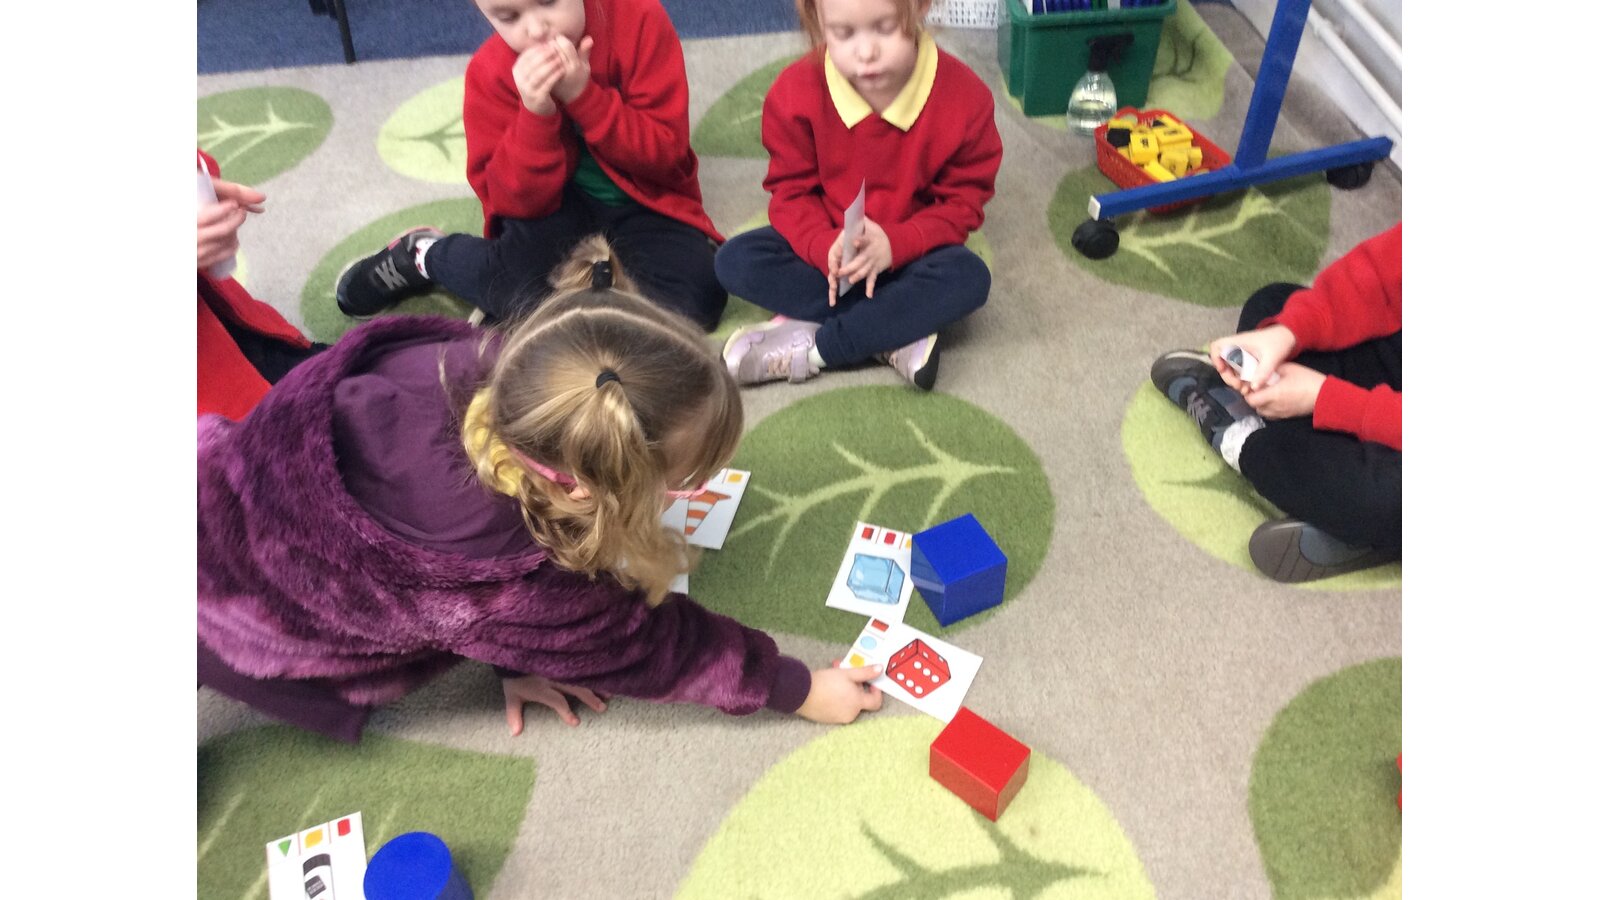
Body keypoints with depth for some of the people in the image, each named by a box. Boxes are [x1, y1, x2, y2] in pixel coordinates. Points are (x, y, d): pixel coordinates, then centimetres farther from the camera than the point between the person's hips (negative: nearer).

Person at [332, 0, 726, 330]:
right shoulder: (490, 72, -13)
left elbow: (667, 153, -19)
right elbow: (514, 201, -18)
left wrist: (584, 96, -31)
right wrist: (536, 115, -33)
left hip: (641, 198, 1)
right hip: (558, 201, 0)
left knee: (697, 301, -27)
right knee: (515, 290, -31)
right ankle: (425, 254, 3)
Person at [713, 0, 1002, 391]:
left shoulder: (964, 96, -18)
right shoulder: (796, 92, -15)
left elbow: (965, 200, -11)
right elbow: (792, 192, -9)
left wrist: (896, 243, -30)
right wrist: (827, 248, -31)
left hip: (910, 252, -1)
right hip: (825, 246, 2)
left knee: (968, 277, -33)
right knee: (734, 260, -23)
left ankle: (811, 347, -26)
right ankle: (896, 335, -25)